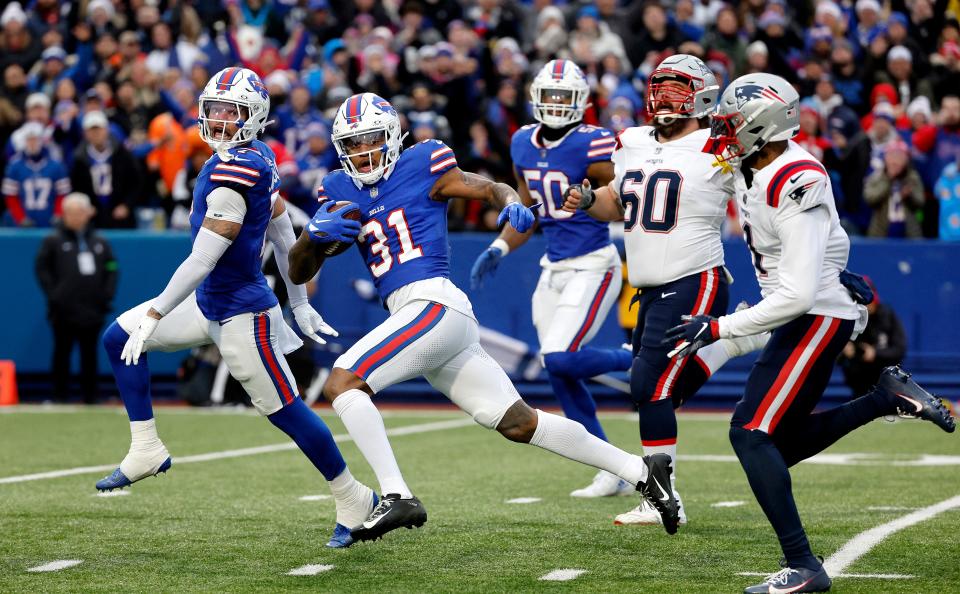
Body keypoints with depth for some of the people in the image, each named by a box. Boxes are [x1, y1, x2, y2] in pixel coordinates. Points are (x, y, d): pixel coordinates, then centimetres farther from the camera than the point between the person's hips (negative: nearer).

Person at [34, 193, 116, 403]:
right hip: (64, 311, -3)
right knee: (62, 353, 1)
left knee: (89, 354, 6)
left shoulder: (99, 242, 13)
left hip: (92, 311, 3)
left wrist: (107, 295, 3)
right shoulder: (53, 241, 2)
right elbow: (42, 268, -1)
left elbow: (111, 268, 16)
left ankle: (90, 397, 10)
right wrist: (53, 295, -9)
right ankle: (60, 395, 7)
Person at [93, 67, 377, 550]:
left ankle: (353, 499, 16)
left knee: (285, 409, 1)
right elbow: (283, 234, 11)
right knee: (118, 338, 9)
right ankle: (146, 451, 13)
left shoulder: (233, 176, -27)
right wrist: (299, 303, 20)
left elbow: (201, 261, -25)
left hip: (240, 314, -10)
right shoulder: (258, 159, 2)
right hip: (210, 304, 10)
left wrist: (154, 315, -18)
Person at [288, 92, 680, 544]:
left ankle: (397, 497, -22)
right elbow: (298, 273, 17)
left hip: (435, 304, -7)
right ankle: (641, 471, 16)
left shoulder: (420, 166, 2)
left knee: (341, 384, -17)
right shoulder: (340, 191, 17)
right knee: (520, 423, 9)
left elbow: (491, 189, 9)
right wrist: (315, 232, -4)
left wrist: (513, 205, -14)